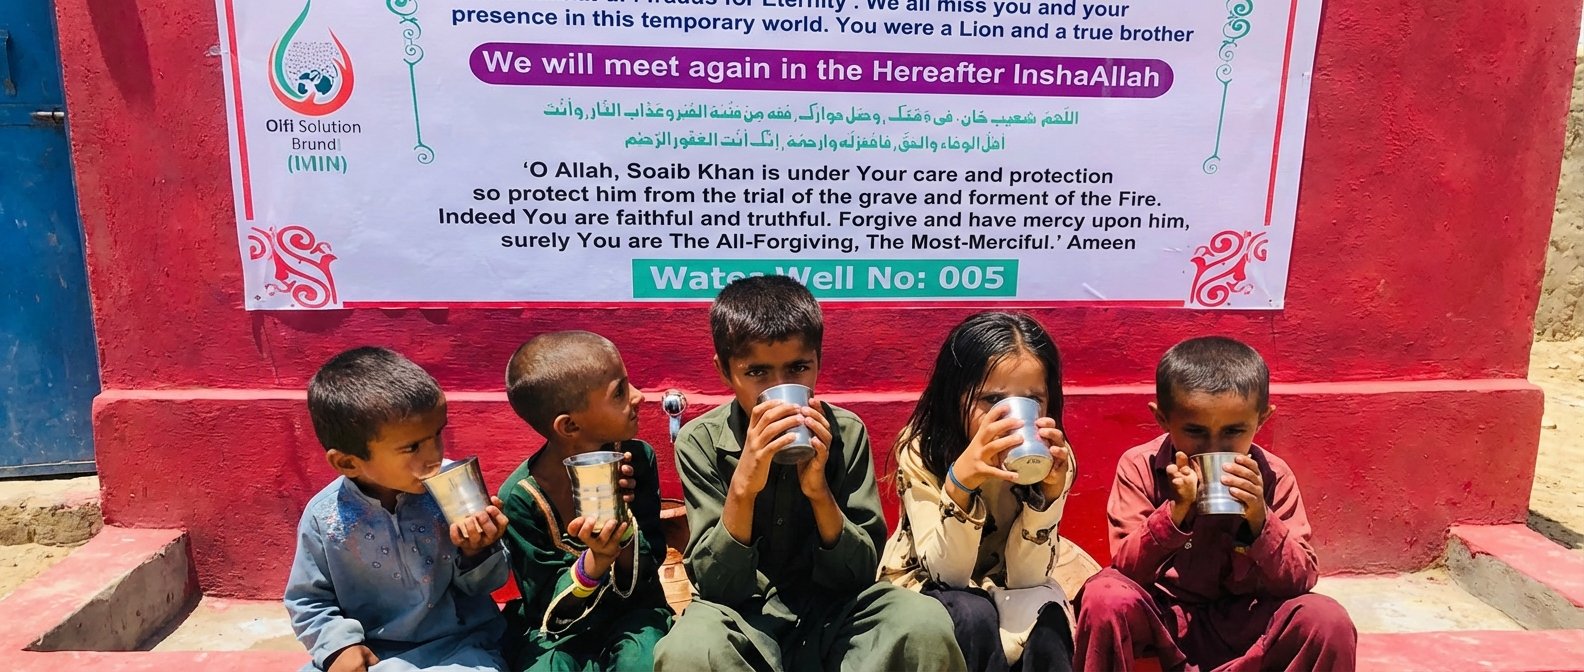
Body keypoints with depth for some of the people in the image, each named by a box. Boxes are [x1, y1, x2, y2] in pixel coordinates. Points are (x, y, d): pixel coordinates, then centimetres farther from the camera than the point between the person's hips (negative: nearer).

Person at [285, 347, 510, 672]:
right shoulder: (325, 517, -10)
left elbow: (482, 584, -2)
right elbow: (307, 601, 5)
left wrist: (477, 552, -22)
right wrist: (338, 643, -11)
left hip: (457, 646, -1)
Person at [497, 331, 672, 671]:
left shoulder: (637, 458, -13)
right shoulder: (521, 497, -19)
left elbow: (645, 577, -8)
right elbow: (549, 609, -14)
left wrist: (624, 527, -29)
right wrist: (595, 561, -32)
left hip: (630, 609, 2)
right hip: (559, 625, -1)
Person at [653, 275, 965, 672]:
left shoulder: (845, 432, -8)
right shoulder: (701, 442, -11)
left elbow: (861, 574, -8)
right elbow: (716, 585, -15)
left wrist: (819, 492, -26)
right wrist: (743, 487, -31)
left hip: (832, 608, 1)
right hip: (743, 613, -1)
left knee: (927, 625, -28)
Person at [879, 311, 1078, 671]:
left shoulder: (1051, 457, -16)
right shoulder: (922, 451, -22)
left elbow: (1024, 576, -19)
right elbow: (947, 572, -26)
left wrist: (1050, 490, -35)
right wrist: (959, 482, -44)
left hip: (1007, 597, 2)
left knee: (1046, 619, -30)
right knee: (974, 616, -33)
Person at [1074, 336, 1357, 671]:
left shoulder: (1273, 477, -7)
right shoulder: (1139, 467, -11)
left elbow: (1301, 580, -10)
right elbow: (1126, 567, -16)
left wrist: (1260, 520, -27)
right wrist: (1175, 511, -31)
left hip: (1243, 621, 2)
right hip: (1160, 616, -1)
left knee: (1329, 621, -24)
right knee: (1105, 597, -32)